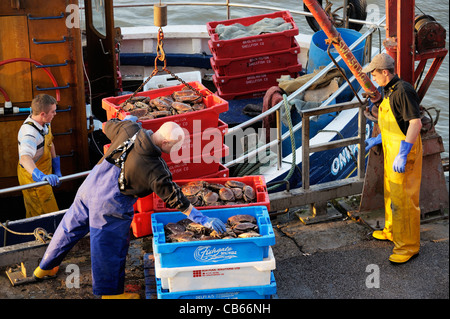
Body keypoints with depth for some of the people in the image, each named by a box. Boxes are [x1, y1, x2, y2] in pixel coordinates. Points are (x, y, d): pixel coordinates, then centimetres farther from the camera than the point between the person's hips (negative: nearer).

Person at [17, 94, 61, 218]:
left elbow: (50, 143, 11)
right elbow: (25, 158, -53)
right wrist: (40, 176, -69)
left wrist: (56, 169, 10)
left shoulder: (45, 123, -6)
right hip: (33, 180, -9)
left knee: (33, 215, 27)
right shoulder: (29, 133, -36)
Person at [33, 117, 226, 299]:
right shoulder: (154, 169, -23)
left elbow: (108, 127, 12)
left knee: (70, 227, 25)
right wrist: (202, 220, -14)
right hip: (110, 205, -8)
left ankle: (45, 268, 45)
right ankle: (110, 293, 27)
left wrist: (127, 121, 33)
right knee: (110, 249, 9)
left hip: (90, 185, 8)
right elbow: (173, 197, -19)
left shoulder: (129, 129, -8)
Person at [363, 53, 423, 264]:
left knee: (403, 198, -5)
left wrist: (402, 155, -30)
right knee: (391, 193, 23)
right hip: (392, 150, 10)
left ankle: (408, 245, 4)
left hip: (404, 151, -10)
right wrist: (377, 139, 27)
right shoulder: (390, 91, 11)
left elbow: (415, 123, -27)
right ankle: (392, 231, 40)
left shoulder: (403, 91, -21)